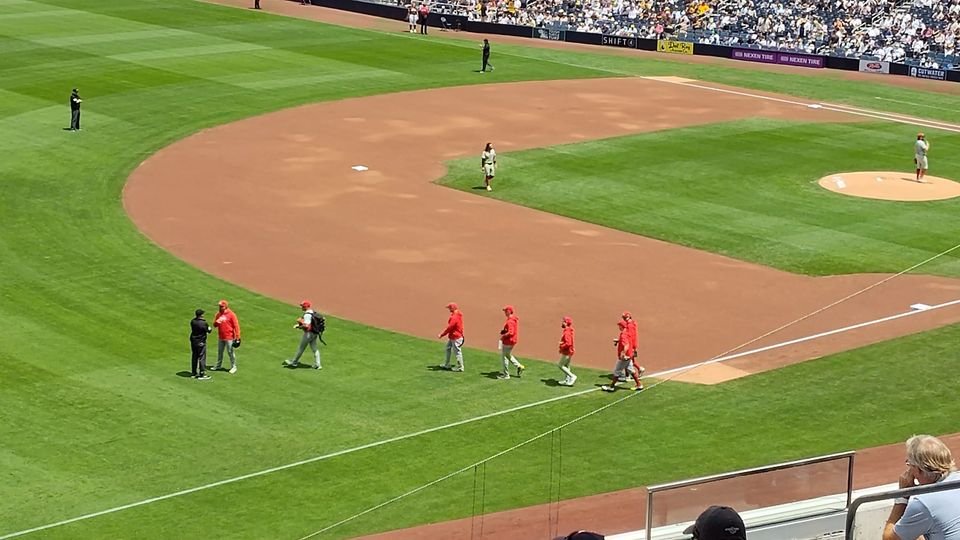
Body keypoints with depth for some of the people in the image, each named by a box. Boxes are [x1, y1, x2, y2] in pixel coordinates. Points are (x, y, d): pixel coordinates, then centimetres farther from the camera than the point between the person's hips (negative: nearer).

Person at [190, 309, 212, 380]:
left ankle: (193, 373, 25)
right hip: (201, 342, -7)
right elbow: (208, 330, -8)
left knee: (194, 357, 16)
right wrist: (210, 329, 13)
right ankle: (202, 374, 2)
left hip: (193, 341, 7)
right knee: (202, 357, 0)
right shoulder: (203, 323, -21)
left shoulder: (193, 321, -2)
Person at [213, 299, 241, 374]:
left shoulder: (231, 314, -11)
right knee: (219, 351, 15)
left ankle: (233, 367, 7)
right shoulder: (218, 314, 7)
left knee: (230, 352, -1)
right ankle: (218, 366, 27)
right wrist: (216, 323, -14)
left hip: (229, 337, -6)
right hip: (221, 337, 6)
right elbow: (215, 325, 13)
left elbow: (236, 326, -12)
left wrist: (237, 337, -15)